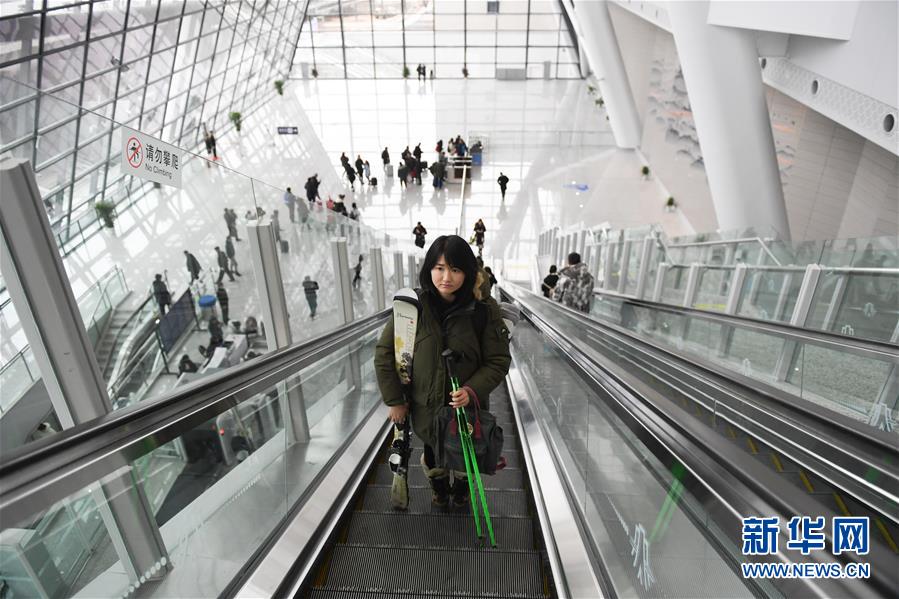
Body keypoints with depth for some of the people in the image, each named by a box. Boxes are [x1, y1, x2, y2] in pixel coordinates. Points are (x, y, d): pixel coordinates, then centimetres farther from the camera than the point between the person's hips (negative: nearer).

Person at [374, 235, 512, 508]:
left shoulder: (485, 309, -20)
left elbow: (498, 360, -12)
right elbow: (385, 353, -10)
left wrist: (472, 390, -27)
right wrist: (394, 400, -6)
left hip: (468, 406, 0)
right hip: (425, 405, 1)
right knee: (433, 455, 27)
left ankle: (462, 488, 64)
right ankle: (439, 487, 64)